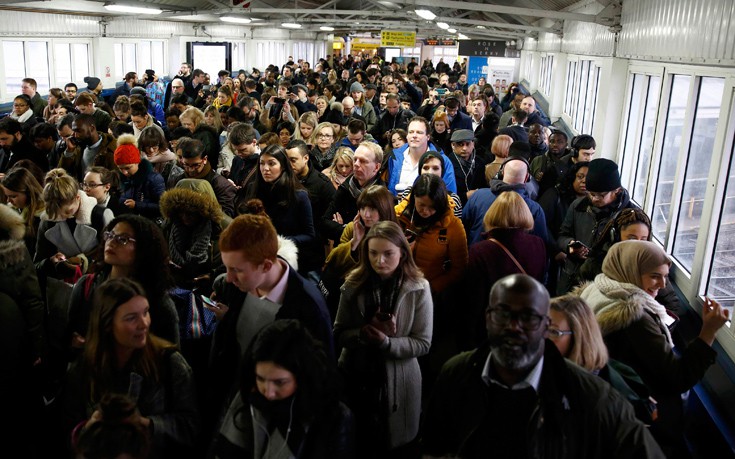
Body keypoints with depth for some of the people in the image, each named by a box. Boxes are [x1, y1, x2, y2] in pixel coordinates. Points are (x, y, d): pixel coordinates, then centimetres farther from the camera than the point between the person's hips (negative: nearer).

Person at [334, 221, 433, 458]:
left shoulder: (418, 288, -12)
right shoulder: (354, 284, -6)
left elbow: (423, 343, -11)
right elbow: (339, 334, -4)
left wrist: (387, 342, -26)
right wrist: (364, 333, -24)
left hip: (398, 383, -1)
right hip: (355, 379, 2)